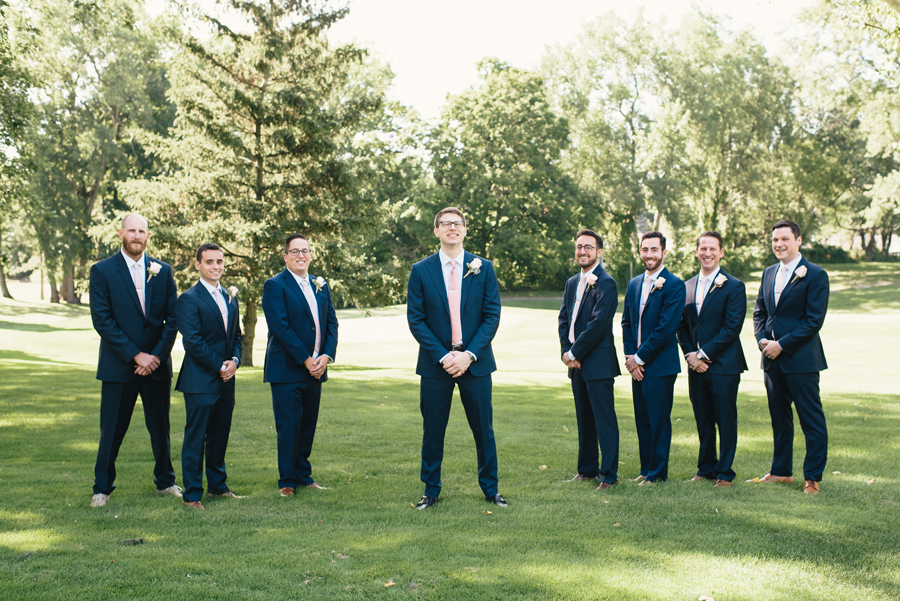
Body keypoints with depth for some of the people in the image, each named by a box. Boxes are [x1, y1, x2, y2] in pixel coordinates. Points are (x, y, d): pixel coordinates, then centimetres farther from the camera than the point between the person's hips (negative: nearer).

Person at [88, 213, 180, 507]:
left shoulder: (163, 271, 7)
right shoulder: (102, 270, -3)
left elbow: (172, 317, 4)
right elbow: (102, 319, -9)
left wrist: (157, 355, -8)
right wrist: (135, 355, -14)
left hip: (156, 363, 3)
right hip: (118, 366, -3)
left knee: (160, 428, 11)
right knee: (112, 431, 3)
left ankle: (165, 481, 28)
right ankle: (102, 488, 18)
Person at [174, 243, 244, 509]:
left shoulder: (230, 298, 15)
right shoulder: (188, 300, -8)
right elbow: (193, 342, -14)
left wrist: (234, 361, -1)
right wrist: (220, 366, -12)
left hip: (226, 380, 7)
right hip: (200, 380, -7)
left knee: (220, 436, 13)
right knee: (195, 438, -2)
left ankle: (217, 485, 25)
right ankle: (192, 494, 4)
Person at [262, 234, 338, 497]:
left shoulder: (320, 285, 15)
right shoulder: (274, 286, -6)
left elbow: (332, 323, 12)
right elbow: (280, 326, -14)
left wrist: (326, 356, -4)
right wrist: (305, 360, -15)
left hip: (315, 368, 6)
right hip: (287, 369, -6)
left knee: (308, 426, 10)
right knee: (288, 427, -3)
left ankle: (303, 475, 21)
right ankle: (287, 481, 7)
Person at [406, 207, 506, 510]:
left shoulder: (483, 268, 3)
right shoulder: (421, 271, 1)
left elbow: (492, 315, 0)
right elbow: (415, 320, -1)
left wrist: (469, 354, -11)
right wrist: (443, 356, -11)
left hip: (475, 361, 1)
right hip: (435, 363, 0)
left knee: (483, 429, 6)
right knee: (433, 431, 6)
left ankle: (490, 488, 20)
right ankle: (431, 490, 19)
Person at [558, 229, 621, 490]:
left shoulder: (605, 283, -10)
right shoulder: (572, 283, 16)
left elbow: (598, 324, -17)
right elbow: (564, 319, 14)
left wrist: (575, 353, -13)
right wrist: (566, 351, -1)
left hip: (598, 362, -8)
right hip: (576, 362, 8)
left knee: (604, 419, -5)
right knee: (584, 418, 14)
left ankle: (609, 474, 0)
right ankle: (588, 468, 23)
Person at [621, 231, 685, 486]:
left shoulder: (674, 285, -9)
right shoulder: (633, 284, 14)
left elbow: (666, 328, -16)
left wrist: (639, 358, -13)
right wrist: (630, 356, 1)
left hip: (660, 365, -7)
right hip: (637, 365, 7)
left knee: (659, 420, -1)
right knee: (642, 420, 12)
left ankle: (658, 473, 8)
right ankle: (646, 469, 22)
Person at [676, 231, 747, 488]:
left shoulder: (734, 287, -4)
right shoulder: (687, 287, 13)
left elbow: (732, 328, -11)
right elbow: (682, 326, 14)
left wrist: (704, 354, -14)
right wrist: (690, 354, -2)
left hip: (723, 365, -5)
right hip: (696, 365, 5)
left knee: (725, 421, 0)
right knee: (703, 421, 11)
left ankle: (724, 473, 9)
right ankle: (706, 468, 22)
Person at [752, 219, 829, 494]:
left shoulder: (815, 275, -8)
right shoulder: (769, 273, 13)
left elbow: (814, 320, -13)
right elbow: (759, 312, 17)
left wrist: (782, 345, -15)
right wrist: (762, 339, -1)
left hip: (800, 358, -7)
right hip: (772, 359, 7)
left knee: (812, 420, -1)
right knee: (779, 418, 15)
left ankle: (812, 477, 6)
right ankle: (781, 471, 25)